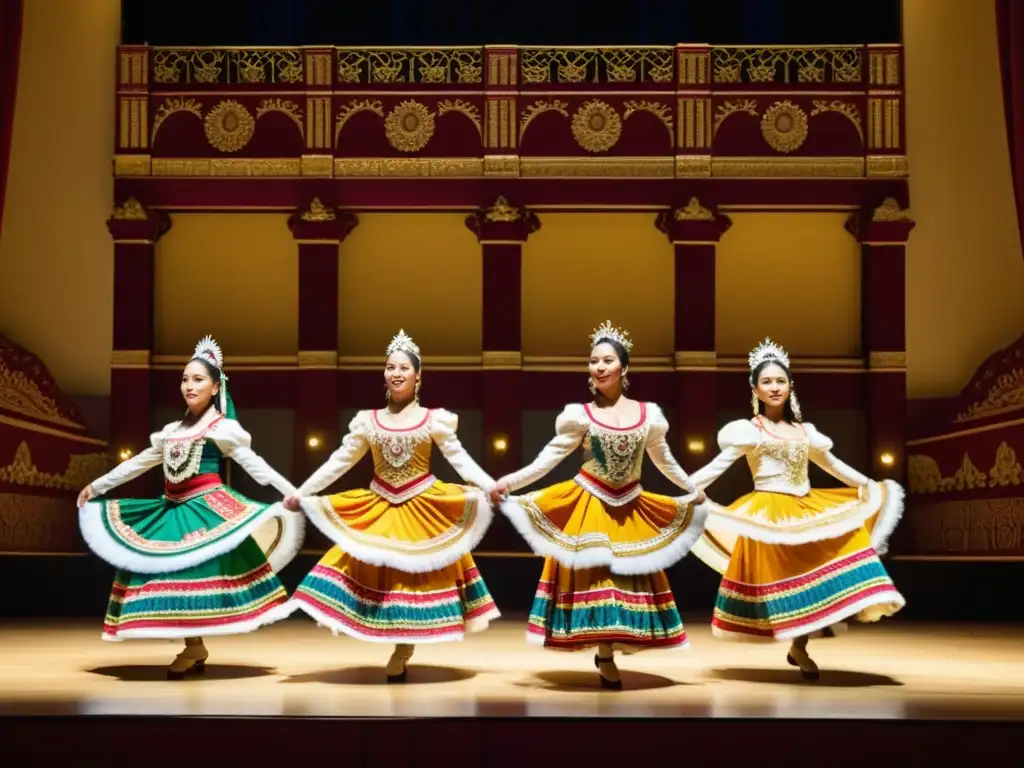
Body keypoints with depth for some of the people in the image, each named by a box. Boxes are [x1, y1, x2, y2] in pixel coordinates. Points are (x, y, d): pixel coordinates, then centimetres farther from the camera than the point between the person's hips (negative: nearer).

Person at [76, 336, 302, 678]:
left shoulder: (223, 427, -1)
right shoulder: (171, 430, 16)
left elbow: (251, 462, -6)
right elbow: (138, 463, 23)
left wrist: (291, 491, -16)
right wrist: (97, 486, 27)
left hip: (207, 508, -6)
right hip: (172, 509, 6)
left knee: (195, 572, -14)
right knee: (167, 571, -1)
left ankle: (194, 646, -6)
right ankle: (195, 648, 4)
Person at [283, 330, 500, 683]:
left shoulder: (435, 419, -1)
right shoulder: (367, 421, 4)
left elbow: (460, 459, -5)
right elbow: (338, 462, 7)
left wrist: (492, 488, -18)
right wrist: (300, 492, 3)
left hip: (422, 508, -2)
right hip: (378, 509, 2)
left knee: (414, 574, 1)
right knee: (379, 572, -4)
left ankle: (402, 652, 12)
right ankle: (400, 652, 6)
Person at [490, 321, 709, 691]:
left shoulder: (648, 414, 1)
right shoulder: (579, 415, -5)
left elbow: (664, 460, 16)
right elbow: (550, 457, -7)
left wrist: (692, 489, 23)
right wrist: (509, 482, -16)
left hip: (631, 508, 3)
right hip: (589, 505, -2)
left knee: (627, 575, 3)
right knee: (593, 575, -4)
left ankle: (608, 651, 17)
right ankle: (606, 659, 5)